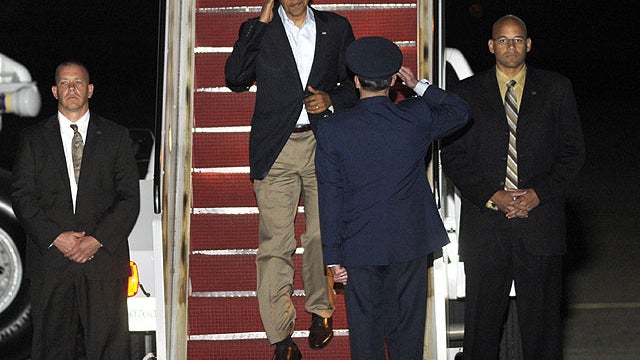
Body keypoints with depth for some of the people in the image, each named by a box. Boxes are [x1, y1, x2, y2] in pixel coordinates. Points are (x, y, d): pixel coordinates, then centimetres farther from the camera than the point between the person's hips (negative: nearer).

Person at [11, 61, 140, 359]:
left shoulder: (116, 137, 9)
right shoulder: (33, 138, 11)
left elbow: (129, 198, 3)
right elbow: (22, 197, 3)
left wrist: (98, 240, -10)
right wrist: (55, 237, -11)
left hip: (104, 257, 0)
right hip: (50, 259, 1)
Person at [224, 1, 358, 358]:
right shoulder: (259, 30, 7)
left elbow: (356, 84, 16)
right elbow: (236, 78, -7)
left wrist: (332, 100, -6)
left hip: (323, 144, 1)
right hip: (275, 149, -1)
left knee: (321, 235, 6)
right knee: (275, 244, -5)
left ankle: (320, 309, 30)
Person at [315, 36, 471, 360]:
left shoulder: (331, 130, -11)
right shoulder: (417, 117, -8)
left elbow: (330, 198, -7)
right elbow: (460, 111, 13)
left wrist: (333, 256, -1)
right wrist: (419, 86, 18)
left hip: (359, 246, -1)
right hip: (411, 241, 1)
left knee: (365, 331, 10)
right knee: (407, 329, 12)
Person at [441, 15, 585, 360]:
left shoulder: (556, 89, 8)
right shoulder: (468, 92, 7)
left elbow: (572, 152, 6)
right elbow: (453, 157, 3)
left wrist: (538, 193, -8)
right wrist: (492, 197, -9)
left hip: (540, 219, 0)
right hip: (485, 224, 0)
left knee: (541, 315, 5)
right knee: (482, 317, 5)